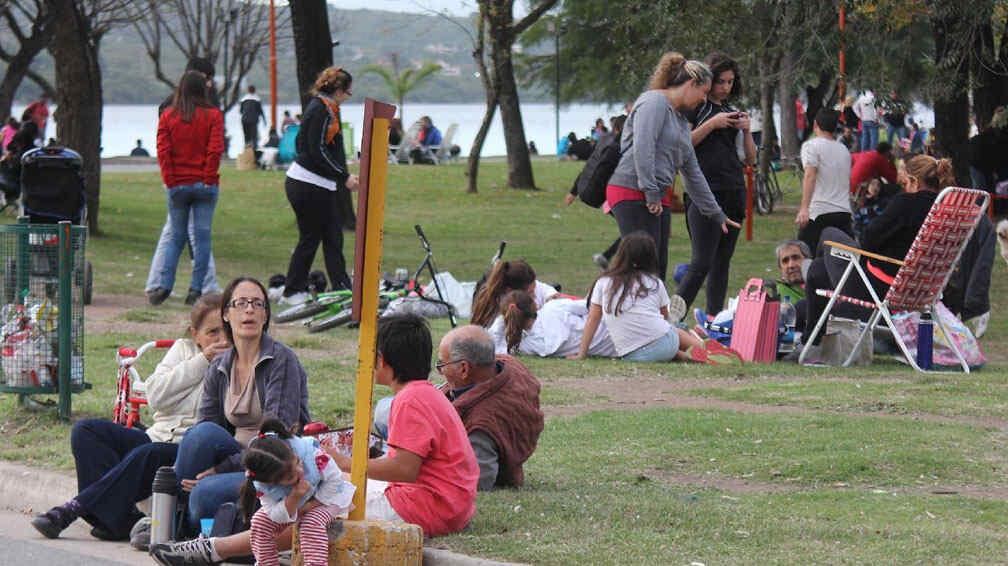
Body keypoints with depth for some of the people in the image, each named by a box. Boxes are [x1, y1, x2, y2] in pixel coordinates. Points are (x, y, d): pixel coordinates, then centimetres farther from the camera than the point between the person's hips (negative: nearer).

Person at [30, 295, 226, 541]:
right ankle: (121, 518, -27)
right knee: (85, 430, -14)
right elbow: (156, 397, 1)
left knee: (145, 455, -36)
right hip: (157, 436, 6)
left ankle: (72, 510, -31)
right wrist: (201, 362, -2)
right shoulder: (183, 349, 19)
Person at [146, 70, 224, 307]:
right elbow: (215, 150, -10)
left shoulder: (168, 116, 2)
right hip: (205, 185, -2)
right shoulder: (213, 115, -3)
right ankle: (196, 289, -1)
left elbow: (163, 151, -3)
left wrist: (170, 181, -1)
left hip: (178, 186, 2)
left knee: (176, 236, 11)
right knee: (202, 236, 3)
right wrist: (209, 178, -3)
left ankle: (164, 285, 0)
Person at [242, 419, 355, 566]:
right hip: (287, 505, 3)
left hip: (324, 497, -2)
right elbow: (278, 517, -28)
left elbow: (335, 479, -25)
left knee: (312, 523, -32)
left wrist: (308, 506, -24)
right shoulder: (262, 487, -31)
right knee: (260, 521, -15)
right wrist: (294, 498, -45)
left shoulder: (310, 452, -37)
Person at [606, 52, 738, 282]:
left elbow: (692, 172, 29)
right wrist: (651, 193, -20)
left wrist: (716, 213, 31)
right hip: (633, 194, -10)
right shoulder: (654, 102, -6)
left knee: (659, 269, 6)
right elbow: (642, 149, -19)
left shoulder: (681, 120, 24)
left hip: (657, 199, 10)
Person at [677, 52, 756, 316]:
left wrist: (746, 130, 2)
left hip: (734, 193, 7)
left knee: (722, 262, 5)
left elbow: (751, 160, 19)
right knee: (702, 263, -16)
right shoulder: (695, 108, 2)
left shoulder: (731, 112, 19)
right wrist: (711, 124, -13)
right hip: (705, 192, -7)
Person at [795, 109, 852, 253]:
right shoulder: (844, 150, 20)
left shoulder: (811, 146, -1)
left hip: (819, 213, -6)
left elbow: (810, 176, -15)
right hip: (844, 213, 6)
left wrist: (804, 208, -22)